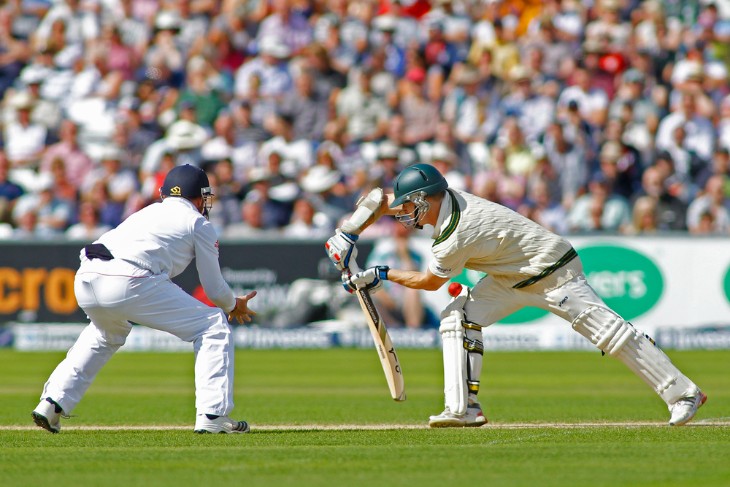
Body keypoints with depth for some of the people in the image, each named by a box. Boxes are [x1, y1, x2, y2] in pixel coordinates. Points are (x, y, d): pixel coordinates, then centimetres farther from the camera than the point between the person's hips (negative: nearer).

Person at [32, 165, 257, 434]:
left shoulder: (147, 212, 34)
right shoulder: (198, 223, 17)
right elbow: (214, 288, 18)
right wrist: (234, 305, 39)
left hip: (84, 280, 7)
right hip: (128, 283, -7)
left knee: (106, 334, 38)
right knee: (214, 327, 8)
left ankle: (52, 404, 29)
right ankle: (212, 416, -1)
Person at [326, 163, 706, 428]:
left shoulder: (456, 236, -30)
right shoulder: (444, 198, -6)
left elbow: (430, 282, -14)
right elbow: (379, 201, 6)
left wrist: (381, 275, -4)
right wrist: (347, 235, -2)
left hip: (553, 274, -10)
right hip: (513, 278, 10)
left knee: (604, 328, -13)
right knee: (459, 316, -2)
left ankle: (683, 393, -10)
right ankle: (464, 408, -5)